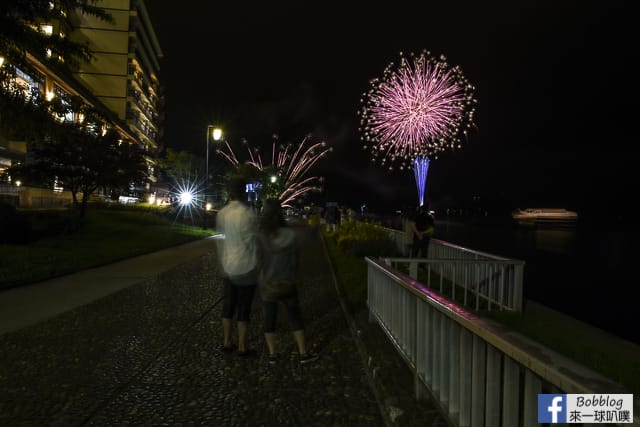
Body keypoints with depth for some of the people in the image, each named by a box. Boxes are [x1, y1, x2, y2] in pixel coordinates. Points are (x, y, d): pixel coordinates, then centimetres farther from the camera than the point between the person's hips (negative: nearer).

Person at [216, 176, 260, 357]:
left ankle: (227, 343, 28)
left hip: (228, 267, 6)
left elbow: (220, 242, 8)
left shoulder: (221, 213, -1)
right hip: (245, 269, -6)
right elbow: (253, 244, -15)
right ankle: (242, 347, 17)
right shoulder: (248, 214, -20)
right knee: (244, 309, 6)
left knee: (228, 306, 16)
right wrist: (258, 268, -2)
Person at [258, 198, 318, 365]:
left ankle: (272, 354, 26)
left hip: (266, 284, 0)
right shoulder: (290, 235, -13)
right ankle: (303, 353, 24)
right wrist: (297, 277, 14)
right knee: (295, 318, 15)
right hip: (287, 284, 1)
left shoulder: (259, 235, -17)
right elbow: (296, 259, -2)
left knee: (269, 318, 16)